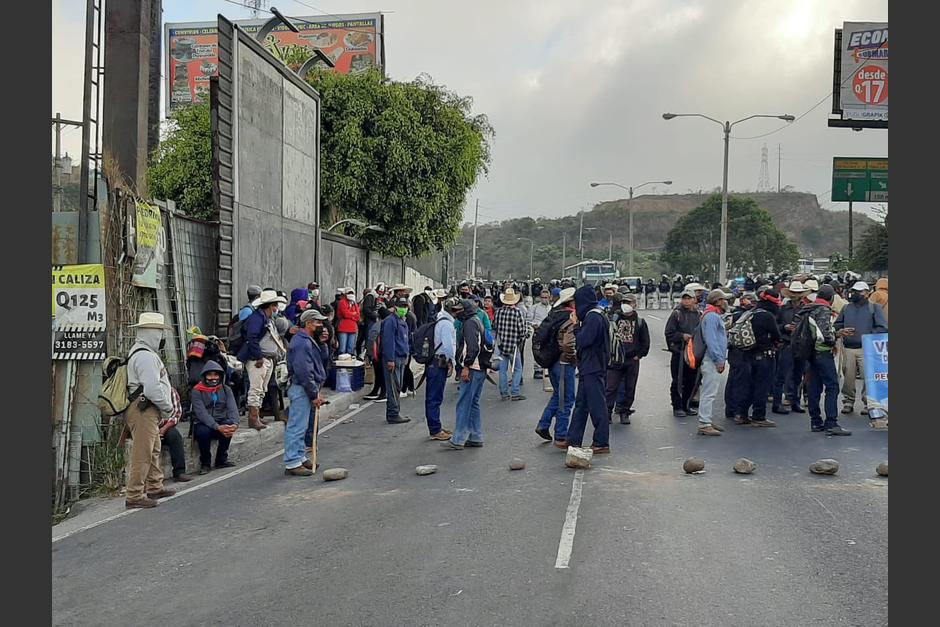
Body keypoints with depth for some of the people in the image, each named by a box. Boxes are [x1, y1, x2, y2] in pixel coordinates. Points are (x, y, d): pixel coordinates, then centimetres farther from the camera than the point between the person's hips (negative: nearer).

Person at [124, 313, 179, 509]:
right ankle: (134, 496, -4)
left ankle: (154, 487, 33)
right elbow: (153, 389, -25)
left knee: (153, 451, 21)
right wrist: (168, 408, -12)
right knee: (142, 454, -7)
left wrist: (166, 407, 15)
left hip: (148, 411, 11)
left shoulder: (141, 352, 18)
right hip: (143, 411, -11)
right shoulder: (145, 356, -18)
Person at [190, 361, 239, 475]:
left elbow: (232, 408, -8)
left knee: (229, 425, -30)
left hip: (221, 422, 3)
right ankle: (205, 463, -9)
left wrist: (235, 423, -31)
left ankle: (221, 459, -9)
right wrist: (217, 427, -33)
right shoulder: (197, 391, -7)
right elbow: (201, 413, -19)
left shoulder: (226, 389, 5)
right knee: (203, 431, -35)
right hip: (203, 424, -3)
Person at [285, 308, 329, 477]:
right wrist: (314, 395, -19)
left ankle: (300, 457, 28)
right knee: (297, 427, -7)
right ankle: (292, 463, -4)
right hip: (301, 389, -11)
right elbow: (304, 372, -24)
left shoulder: (307, 341, 16)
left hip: (307, 389, 11)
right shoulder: (302, 343, -19)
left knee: (301, 426, 18)